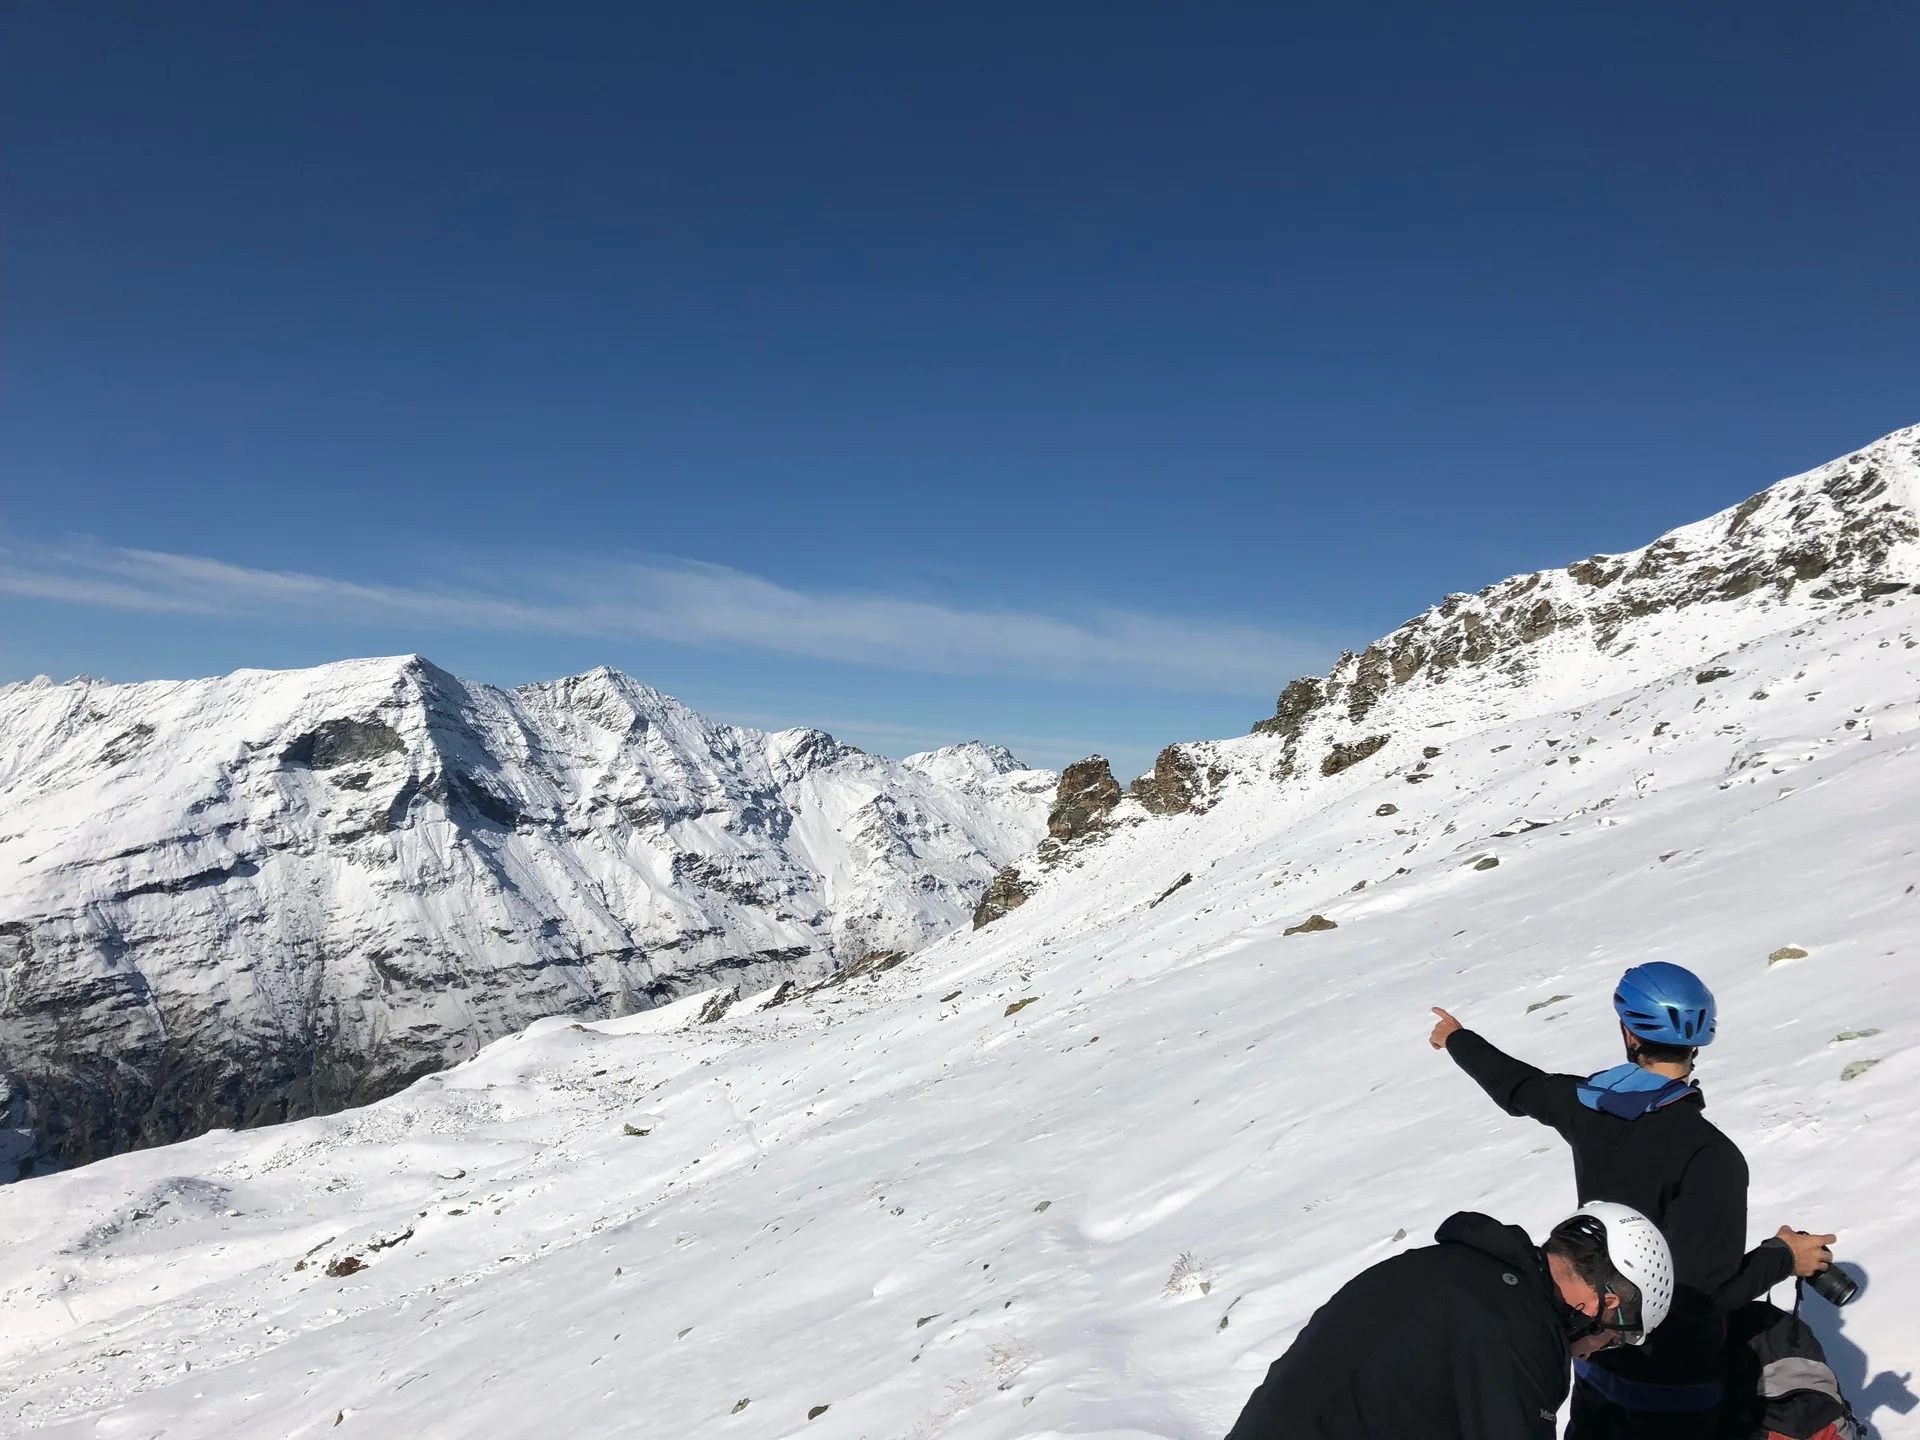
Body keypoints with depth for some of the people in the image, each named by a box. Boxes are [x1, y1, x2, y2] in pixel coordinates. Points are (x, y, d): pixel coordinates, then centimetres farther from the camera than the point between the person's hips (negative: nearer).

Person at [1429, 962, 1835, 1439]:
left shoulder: (1586, 1104, -10)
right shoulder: (1709, 1155, -28)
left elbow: (1515, 1085, 11)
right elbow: (1701, 1293, -26)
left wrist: (1457, 1039, 31)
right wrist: (1783, 1257, -9)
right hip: (1668, 1383, -5)